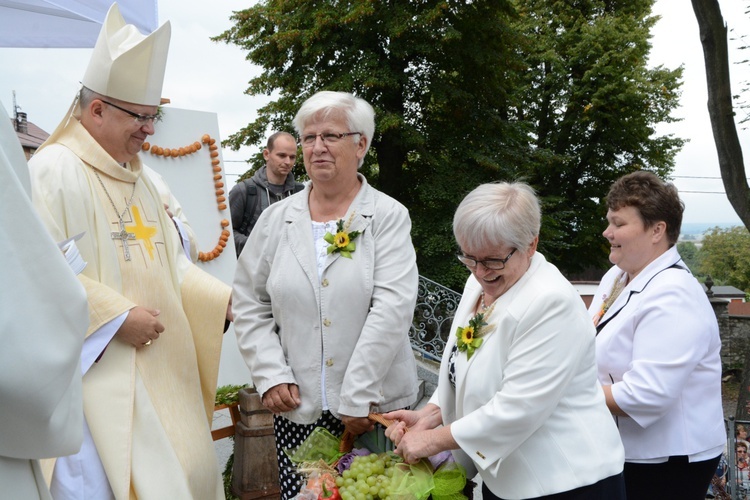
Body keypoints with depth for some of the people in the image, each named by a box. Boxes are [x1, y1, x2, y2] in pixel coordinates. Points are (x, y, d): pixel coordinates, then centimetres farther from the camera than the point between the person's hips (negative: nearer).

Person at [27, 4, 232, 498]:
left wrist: (226, 299, 6)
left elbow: (171, 260, 19)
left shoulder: (139, 178, 17)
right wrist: (116, 315, -19)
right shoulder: (54, 171, -9)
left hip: (164, 371, 8)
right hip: (99, 369, -8)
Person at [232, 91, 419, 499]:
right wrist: (271, 376, -3)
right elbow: (248, 304, 8)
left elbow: (392, 308, -13)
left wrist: (358, 399, -16)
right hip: (296, 408, 3)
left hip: (374, 408, -2)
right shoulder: (276, 219, 6)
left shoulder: (389, 217, -4)